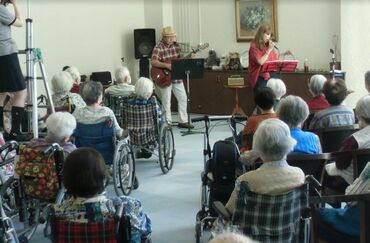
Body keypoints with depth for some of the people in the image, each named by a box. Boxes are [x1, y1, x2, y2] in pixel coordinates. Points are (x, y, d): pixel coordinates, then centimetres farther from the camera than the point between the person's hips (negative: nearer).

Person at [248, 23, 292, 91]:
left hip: (270, 75, 6)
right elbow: (260, 62, -19)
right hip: (260, 77, -6)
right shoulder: (254, 47, -9)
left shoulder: (268, 45, 9)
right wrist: (269, 50, -14)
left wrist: (284, 54, 19)